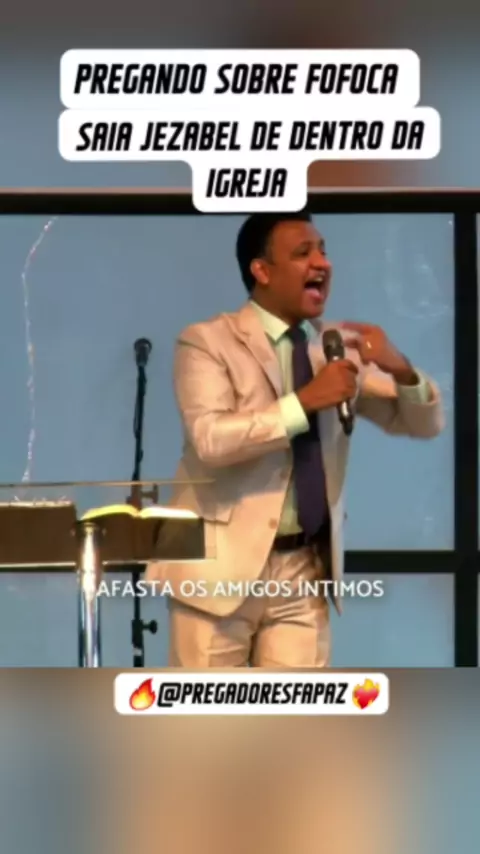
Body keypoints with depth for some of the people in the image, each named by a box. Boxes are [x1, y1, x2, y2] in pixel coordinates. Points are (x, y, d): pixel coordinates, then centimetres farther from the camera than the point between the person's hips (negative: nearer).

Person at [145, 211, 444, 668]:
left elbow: (425, 423, 9)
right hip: (223, 564, -4)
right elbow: (210, 439, -21)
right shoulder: (207, 342, -6)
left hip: (304, 568, 4)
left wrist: (400, 369, -12)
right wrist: (304, 401, -24)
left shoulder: (337, 345, 10)